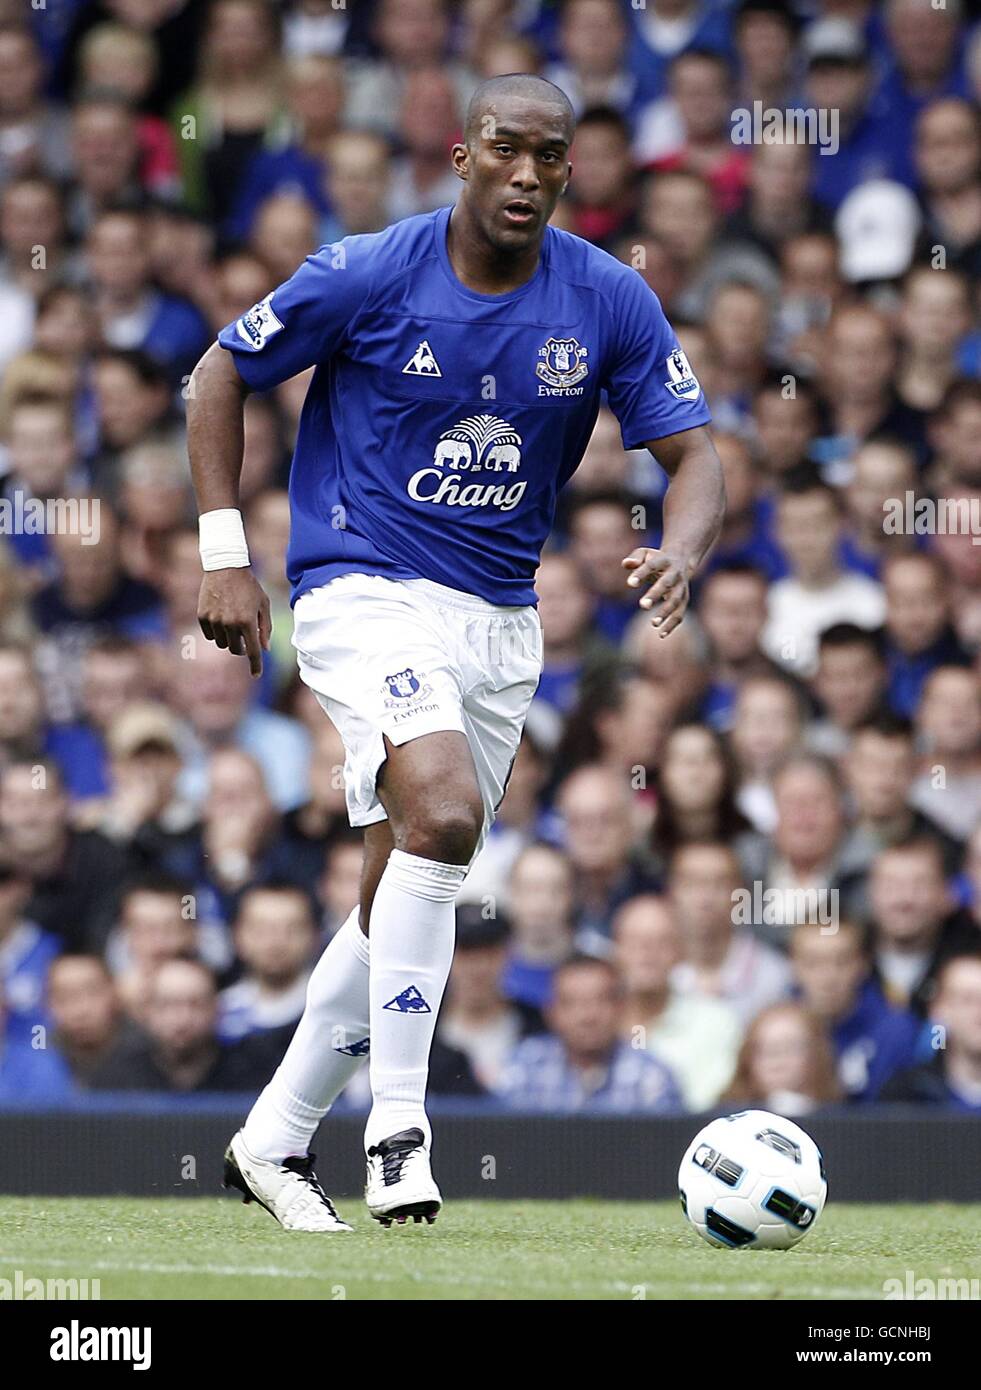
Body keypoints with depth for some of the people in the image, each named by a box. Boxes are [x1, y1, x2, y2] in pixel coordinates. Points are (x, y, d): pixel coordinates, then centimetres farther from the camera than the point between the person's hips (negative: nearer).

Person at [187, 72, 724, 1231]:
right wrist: (224, 554, -4)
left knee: (401, 900, 10)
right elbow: (220, 375, 1)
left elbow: (693, 453, -1)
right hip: (364, 594, -5)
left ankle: (276, 1138, 27)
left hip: (502, 618, 5)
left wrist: (679, 552, -24)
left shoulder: (609, 302, -3)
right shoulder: (367, 276, -11)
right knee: (445, 813, -29)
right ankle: (396, 1126, -22)